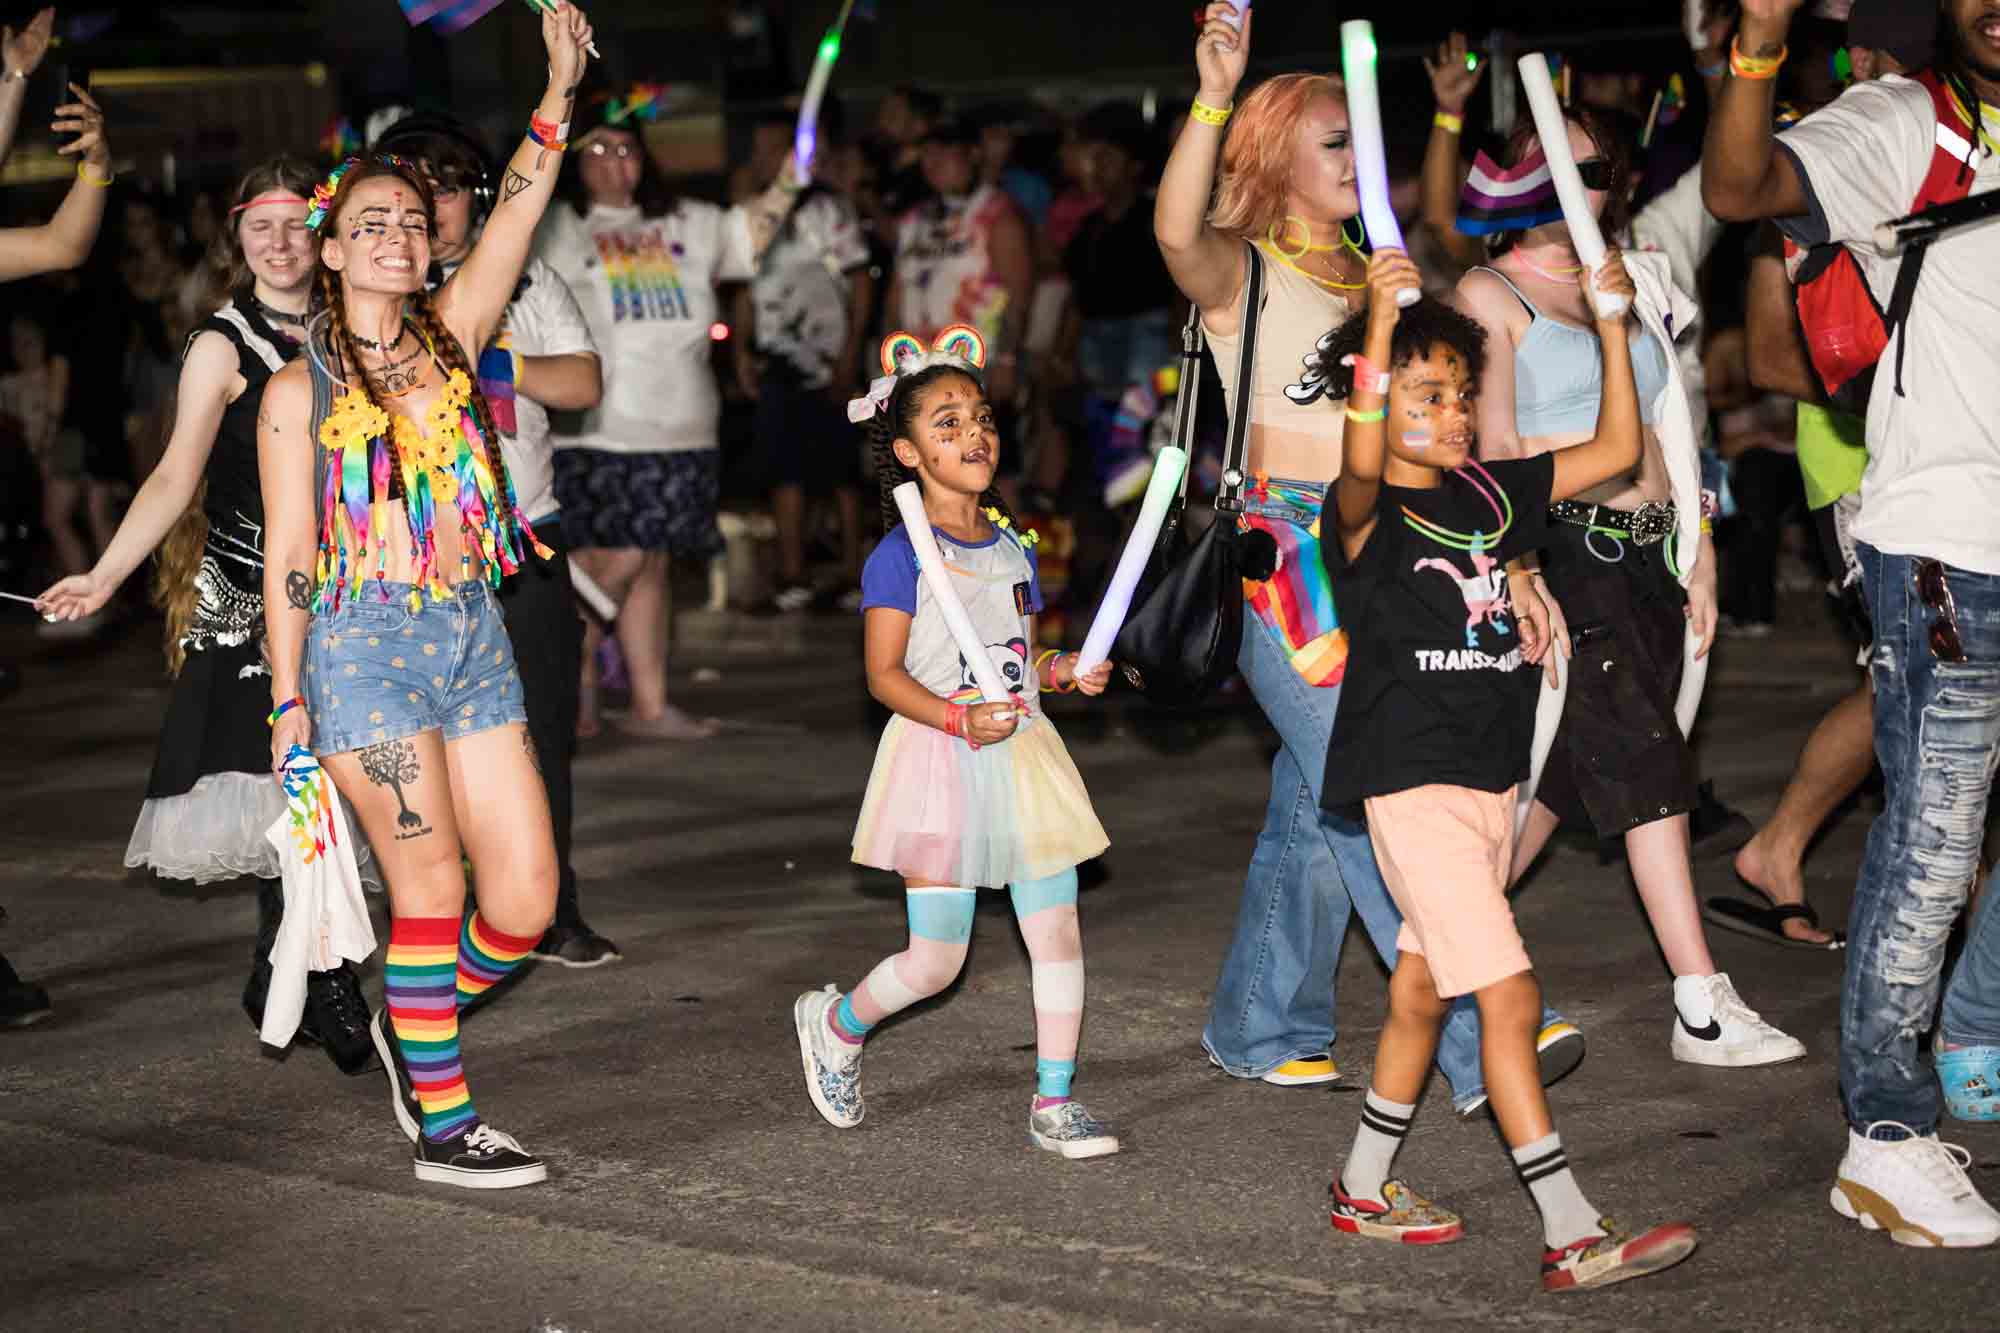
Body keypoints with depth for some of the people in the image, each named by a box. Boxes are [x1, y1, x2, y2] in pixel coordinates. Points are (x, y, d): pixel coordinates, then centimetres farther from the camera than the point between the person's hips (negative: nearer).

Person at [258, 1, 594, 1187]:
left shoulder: (449, 340, 10)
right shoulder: (300, 389, 0)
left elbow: (515, 222, 0)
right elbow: (287, 556, 0)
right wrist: (287, 700, -4)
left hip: (474, 642, 4)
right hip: (364, 646, -4)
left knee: (526, 901, 2)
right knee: (432, 887, -3)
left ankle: (416, 1024, 29)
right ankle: (444, 1130, 8)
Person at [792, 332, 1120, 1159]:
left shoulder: (1014, 548, 11)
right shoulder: (902, 555, -9)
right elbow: (885, 673, -12)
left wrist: (1068, 672, 0)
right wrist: (957, 718, -26)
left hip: (1021, 753, 6)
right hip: (940, 762, -6)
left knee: (1057, 930, 0)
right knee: (935, 961, -2)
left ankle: (1054, 1103, 11)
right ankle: (835, 1025, 27)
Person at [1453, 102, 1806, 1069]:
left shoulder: (1631, 284, 17)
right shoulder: (1491, 293, -1)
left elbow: (1664, 430, 18)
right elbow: (1492, 451, -9)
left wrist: (1699, 554, 12)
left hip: (1649, 553, 6)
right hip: (1563, 553, -6)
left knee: (1564, 769, 8)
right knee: (1648, 766, -10)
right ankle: (1703, 1009, -8)